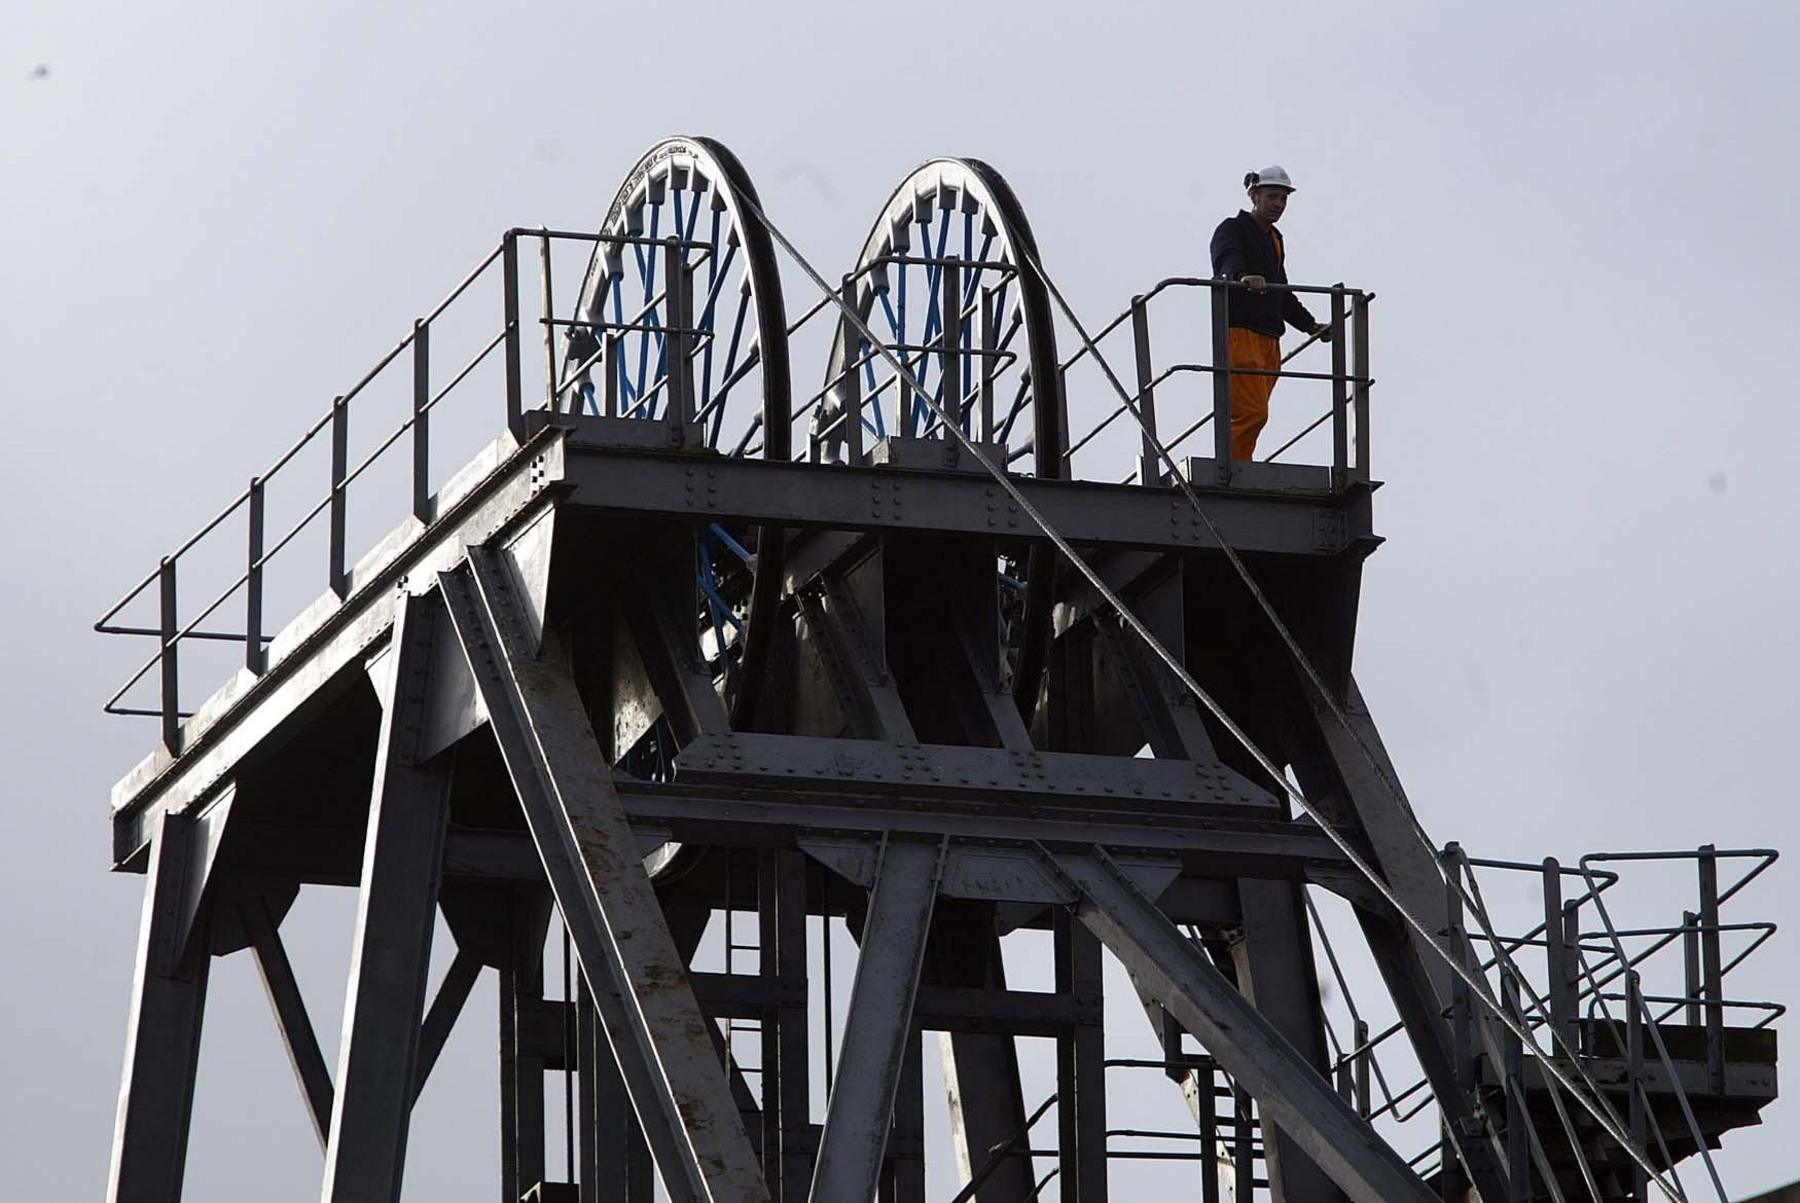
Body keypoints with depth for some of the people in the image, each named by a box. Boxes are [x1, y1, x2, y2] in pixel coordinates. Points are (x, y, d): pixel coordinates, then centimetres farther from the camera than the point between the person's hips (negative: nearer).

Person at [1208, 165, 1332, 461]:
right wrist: (1243, 277, -45)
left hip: (1269, 340, 8)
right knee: (1252, 413, -18)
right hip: (1239, 334, -8)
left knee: (1254, 415, 1)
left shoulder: (1274, 239, 24)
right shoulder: (1232, 230, -1)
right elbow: (1227, 260, -24)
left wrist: (1311, 325, 30)